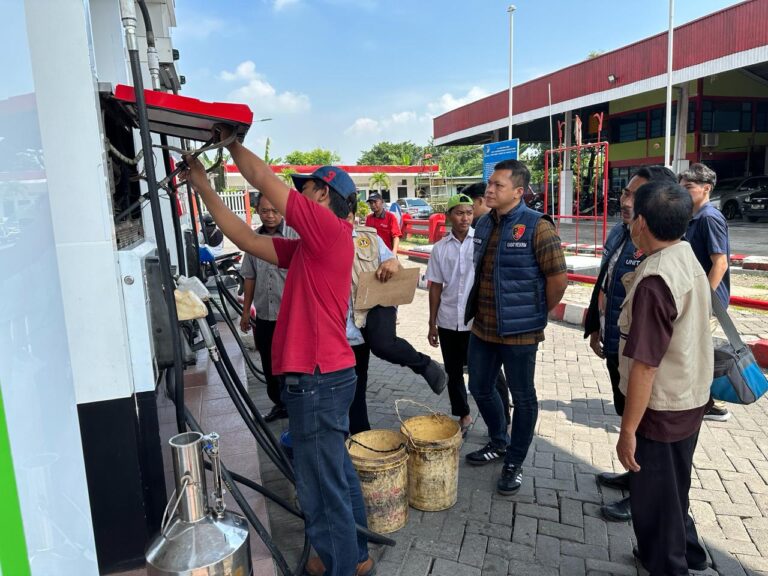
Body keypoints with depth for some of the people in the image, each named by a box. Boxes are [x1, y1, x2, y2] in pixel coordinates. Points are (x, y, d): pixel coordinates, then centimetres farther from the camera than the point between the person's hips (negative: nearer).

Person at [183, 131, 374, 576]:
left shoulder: (331, 230, -14)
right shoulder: (307, 247, 13)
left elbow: (265, 180, -11)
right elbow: (247, 239, 12)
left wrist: (231, 141, 6)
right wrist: (203, 188, 15)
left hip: (318, 378, -10)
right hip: (325, 374, 10)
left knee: (321, 485, 3)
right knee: (337, 472, 22)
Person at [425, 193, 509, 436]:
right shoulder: (440, 248, 3)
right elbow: (435, 287, 7)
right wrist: (432, 324, 8)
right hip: (448, 322, 3)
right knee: (454, 373, 15)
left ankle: (502, 423, 22)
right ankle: (463, 416, 35)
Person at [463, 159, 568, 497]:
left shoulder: (536, 227, -15)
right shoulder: (484, 224, 7)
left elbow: (558, 279, -14)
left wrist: (538, 315, -5)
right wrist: (476, 310, 14)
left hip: (518, 331, -7)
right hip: (482, 327, 7)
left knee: (522, 397, 9)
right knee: (480, 388, 18)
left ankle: (515, 463, 27)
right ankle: (499, 443, 42)